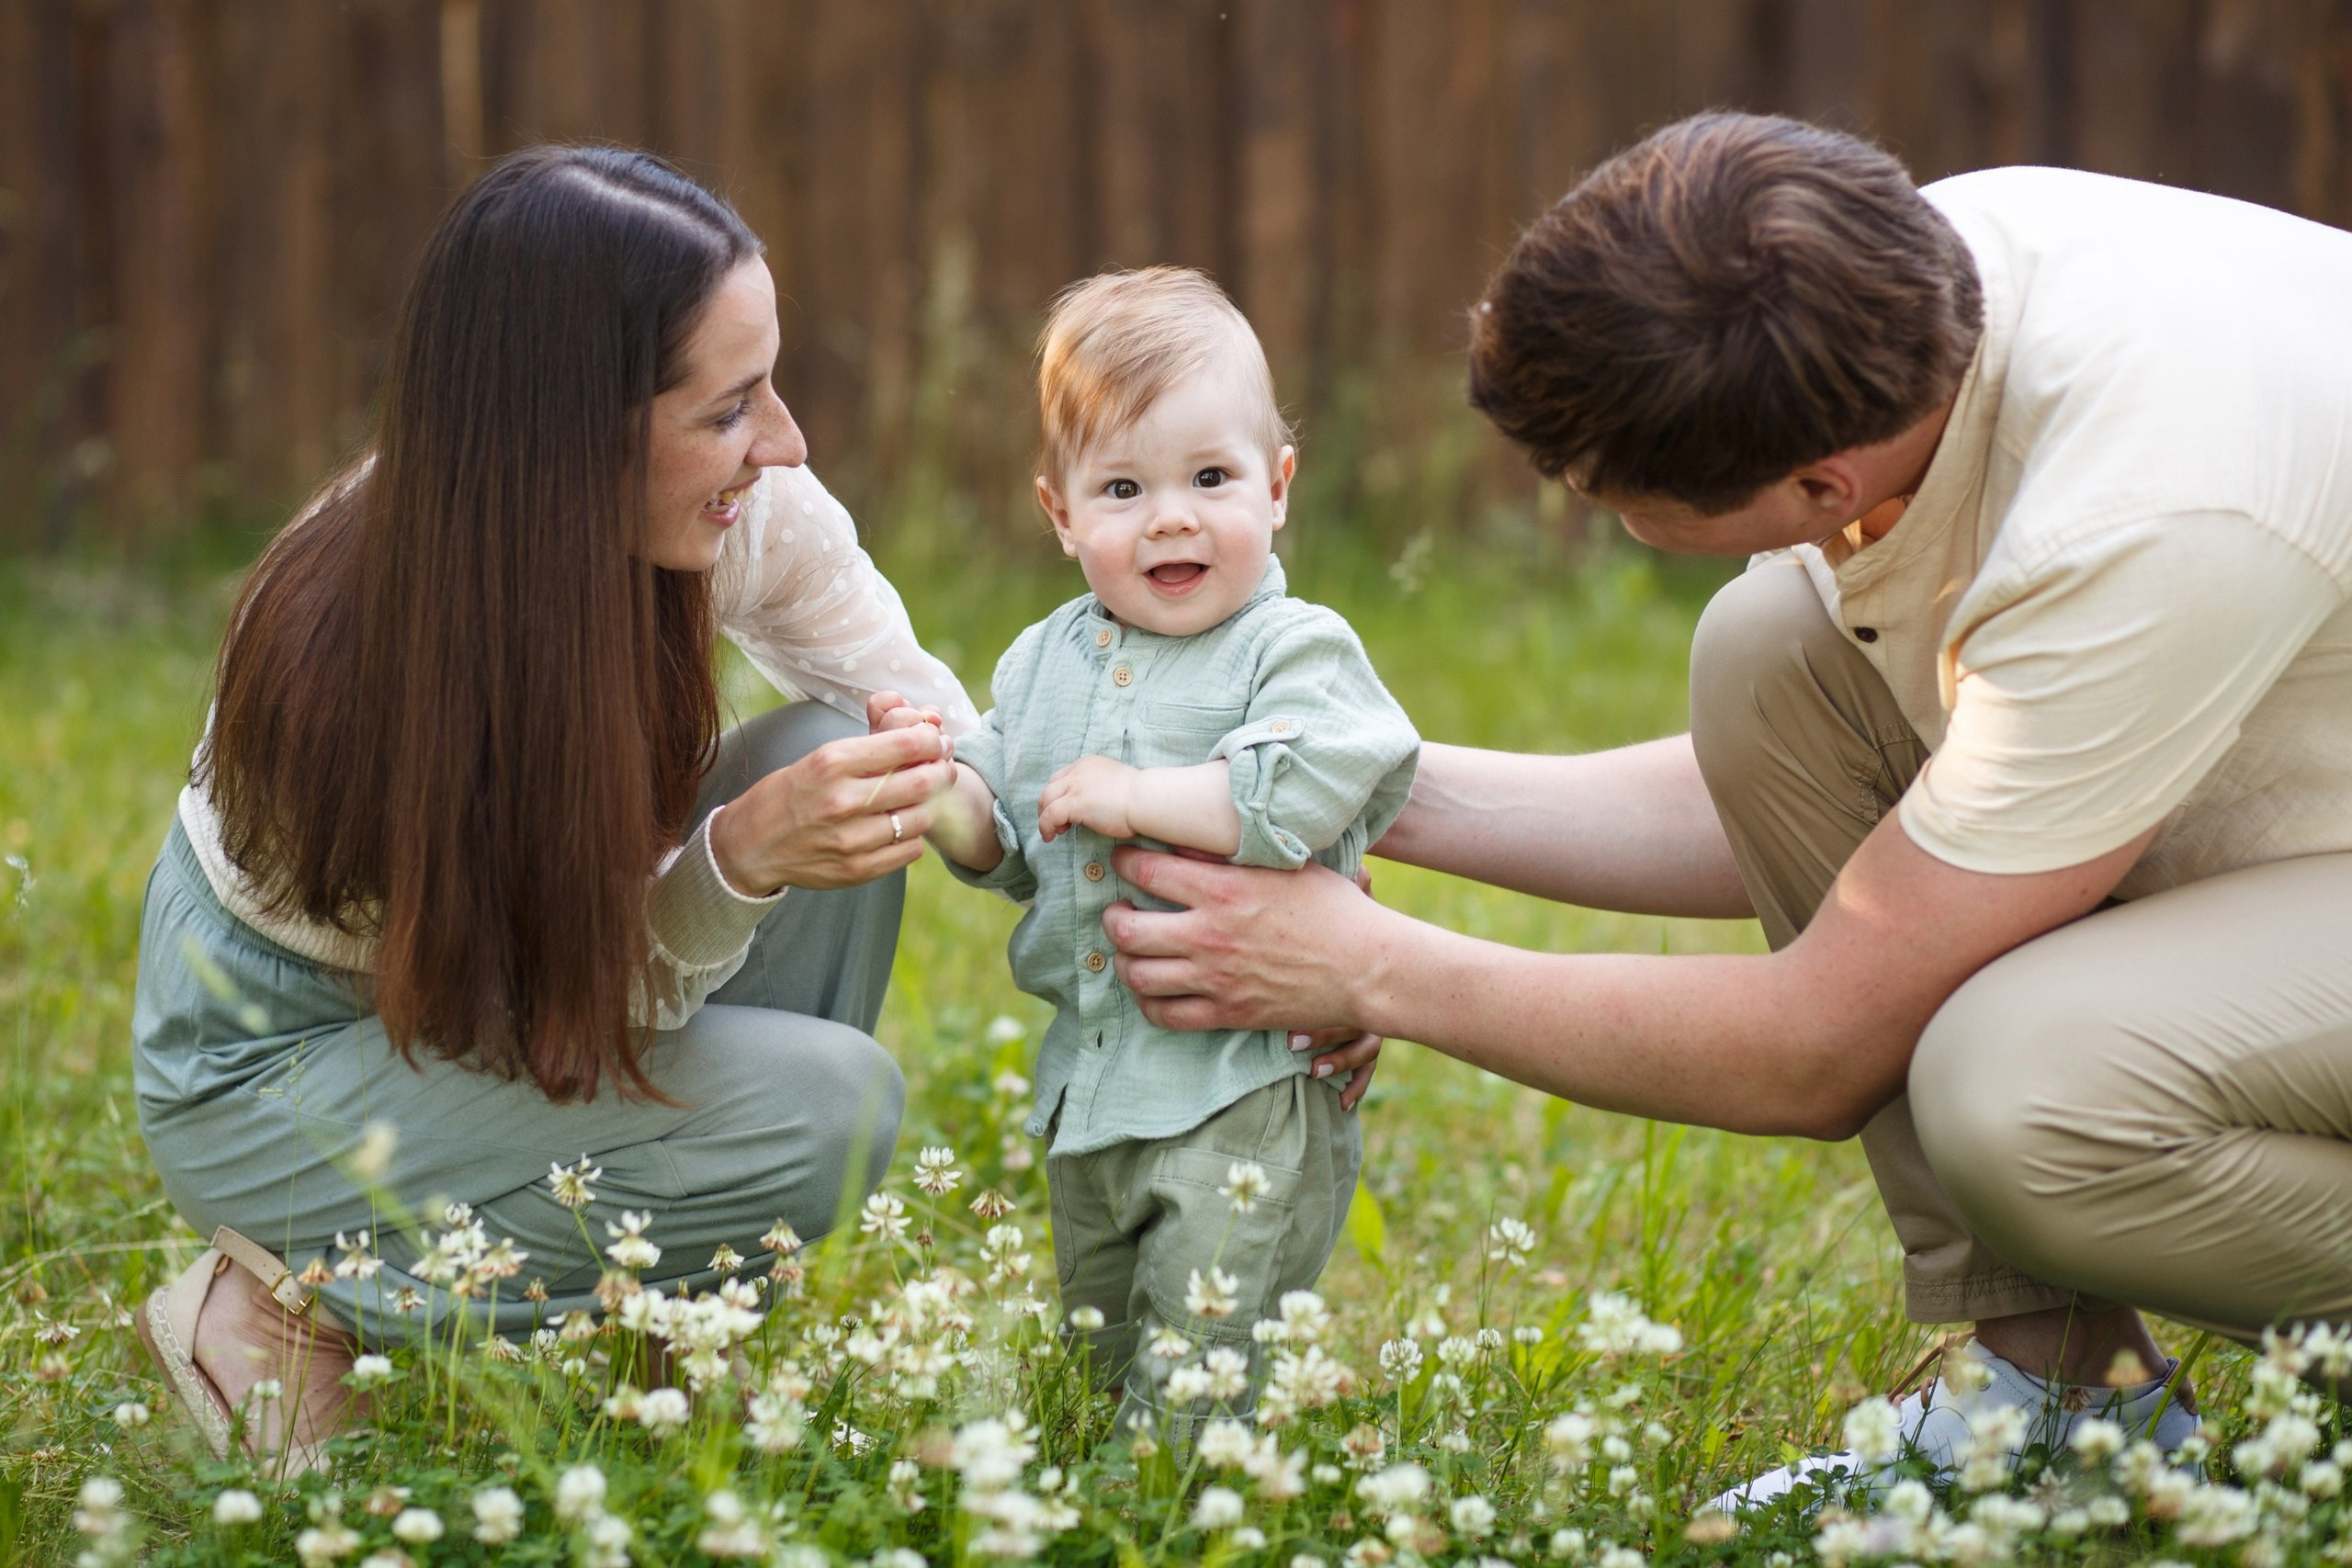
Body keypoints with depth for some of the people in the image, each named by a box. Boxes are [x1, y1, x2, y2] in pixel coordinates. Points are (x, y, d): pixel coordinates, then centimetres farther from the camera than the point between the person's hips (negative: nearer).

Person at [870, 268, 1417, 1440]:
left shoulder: (1297, 650, -11)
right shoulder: (1042, 665, 10)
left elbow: (1304, 793, -28)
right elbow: (1006, 846, 14)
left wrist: (1141, 797, -23)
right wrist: (941, 786, -7)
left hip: (1249, 1083, -7)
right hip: (1088, 1072, 7)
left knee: (1197, 1367, -12)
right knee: (1103, 1337, 19)